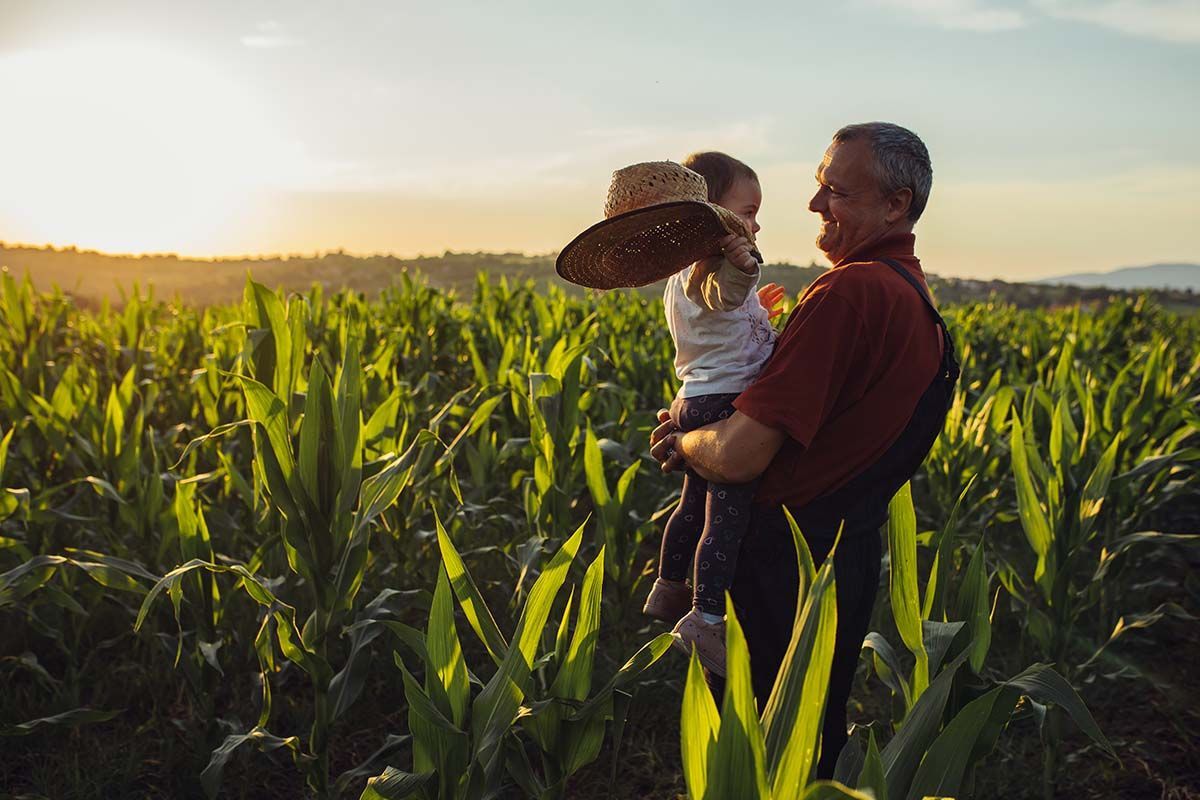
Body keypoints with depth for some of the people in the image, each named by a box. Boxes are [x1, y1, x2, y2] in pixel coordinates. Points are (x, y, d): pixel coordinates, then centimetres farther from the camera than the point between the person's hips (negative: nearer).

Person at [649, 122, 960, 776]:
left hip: (788, 569, -9)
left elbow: (739, 457, -27)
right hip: (848, 556, 10)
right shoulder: (913, 294, 9)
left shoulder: (847, 292, -24)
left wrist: (681, 442, -4)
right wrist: (697, 433, 3)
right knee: (813, 739, 23)